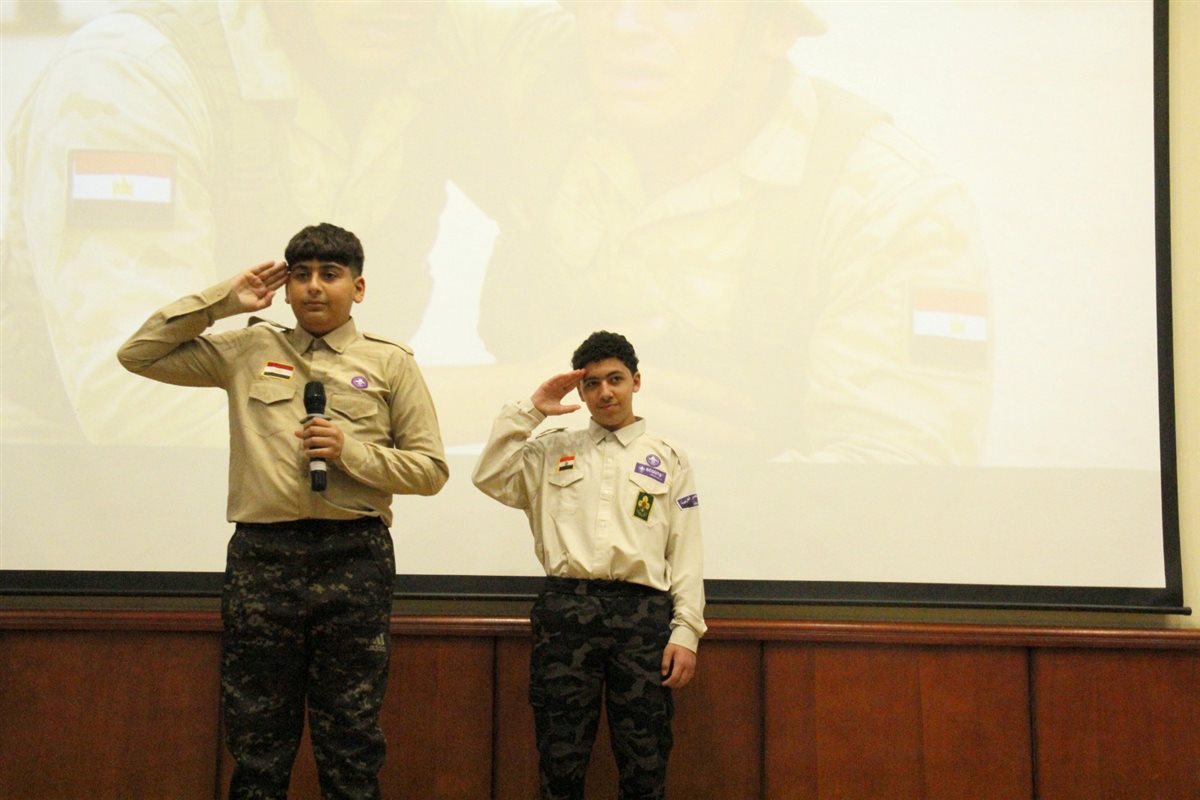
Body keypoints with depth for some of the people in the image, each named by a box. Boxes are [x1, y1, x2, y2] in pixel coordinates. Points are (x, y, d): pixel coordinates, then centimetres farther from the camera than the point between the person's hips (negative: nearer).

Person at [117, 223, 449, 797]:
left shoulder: (389, 363, 7)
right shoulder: (250, 349, 13)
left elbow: (431, 469, 5)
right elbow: (139, 355, 12)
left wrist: (350, 452, -10)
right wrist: (223, 299, 7)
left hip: (353, 556, -1)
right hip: (261, 555, 2)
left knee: (351, 749, 6)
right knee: (256, 748, 9)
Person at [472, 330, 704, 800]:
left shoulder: (669, 460, 13)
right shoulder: (552, 451, 17)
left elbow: (687, 553, 7)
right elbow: (490, 478, 1)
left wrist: (686, 631, -3)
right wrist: (532, 409, 5)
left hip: (642, 615, 0)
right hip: (565, 608, 1)